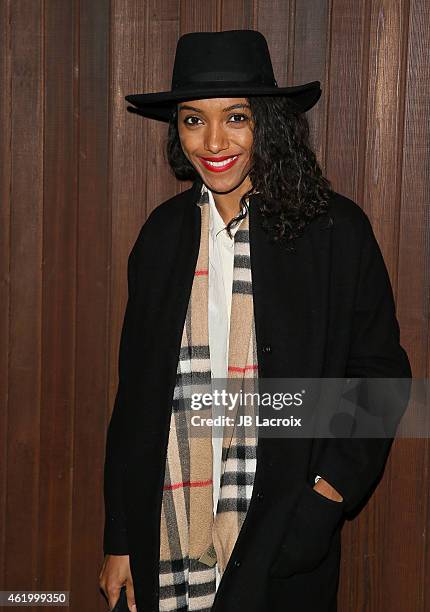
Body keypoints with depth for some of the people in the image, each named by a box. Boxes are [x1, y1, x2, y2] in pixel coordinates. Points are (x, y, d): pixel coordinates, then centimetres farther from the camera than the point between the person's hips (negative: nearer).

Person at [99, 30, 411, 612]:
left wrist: (334, 487, -14)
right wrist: (120, 542, 6)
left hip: (284, 544, -2)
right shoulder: (164, 232, 3)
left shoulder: (337, 230, -7)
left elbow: (381, 372, 0)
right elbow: (135, 390, 6)